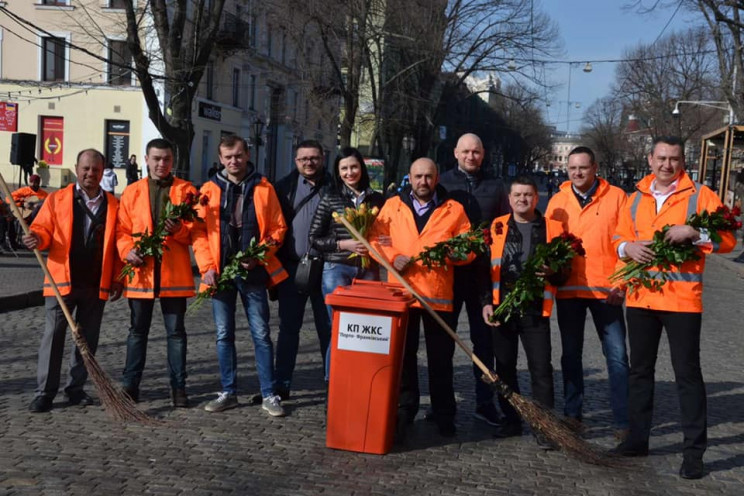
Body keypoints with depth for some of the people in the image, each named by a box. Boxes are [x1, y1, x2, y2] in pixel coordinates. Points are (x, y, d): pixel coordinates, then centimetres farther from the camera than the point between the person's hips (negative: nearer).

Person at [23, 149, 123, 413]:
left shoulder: (113, 205, 7)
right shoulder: (57, 199, 5)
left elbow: (118, 244, 7)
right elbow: (43, 229, 2)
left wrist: (117, 279, 1)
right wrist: (37, 239, -22)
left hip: (96, 285, 2)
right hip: (62, 281, -2)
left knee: (88, 339, 9)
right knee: (53, 335, 0)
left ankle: (76, 388, 21)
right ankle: (45, 392, 7)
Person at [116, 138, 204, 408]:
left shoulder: (187, 190, 5)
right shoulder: (132, 192, 9)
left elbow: (198, 230, 2)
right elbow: (122, 229, 7)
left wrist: (180, 230, -18)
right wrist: (127, 250, -11)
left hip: (174, 273, -1)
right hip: (141, 272, 1)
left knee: (176, 331, 6)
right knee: (138, 330, 10)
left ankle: (178, 387, 14)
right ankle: (130, 385, 19)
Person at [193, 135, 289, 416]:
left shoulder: (262, 188, 2)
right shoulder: (209, 190, 5)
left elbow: (278, 227, 1)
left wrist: (261, 254, -12)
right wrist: (207, 267, -7)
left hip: (252, 273, -2)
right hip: (220, 273, 2)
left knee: (261, 334, 1)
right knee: (224, 335, 9)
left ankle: (269, 395, 8)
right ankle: (228, 392, 20)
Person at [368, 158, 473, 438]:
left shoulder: (454, 210, 7)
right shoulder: (392, 206, 9)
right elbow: (375, 239, 7)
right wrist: (393, 257, -11)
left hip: (439, 295, -1)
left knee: (441, 359, 6)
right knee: (403, 355, 8)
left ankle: (444, 417, 17)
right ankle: (403, 412, 21)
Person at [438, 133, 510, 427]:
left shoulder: (495, 187, 11)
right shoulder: (442, 183, 6)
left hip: (484, 271, 1)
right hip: (448, 268, -1)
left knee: (485, 337, 5)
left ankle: (485, 402, 13)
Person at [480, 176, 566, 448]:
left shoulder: (553, 228, 4)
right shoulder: (496, 227, 7)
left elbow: (564, 272, 8)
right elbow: (484, 267, 7)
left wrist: (551, 271, -14)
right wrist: (486, 301, 0)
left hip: (535, 310, -2)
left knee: (541, 368, -2)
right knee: (504, 366, 10)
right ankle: (511, 420, 24)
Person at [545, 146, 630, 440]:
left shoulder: (615, 197, 0)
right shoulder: (558, 201, 7)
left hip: (605, 288, -3)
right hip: (568, 288, 3)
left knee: (617, 354, -2)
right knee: (571, 353, 13)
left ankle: (623, 421, 6)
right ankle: (572, 413, 24)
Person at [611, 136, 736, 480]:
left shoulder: (700, 195, -2)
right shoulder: (637, 197, 12)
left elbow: (727, 240, -5)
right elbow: (620, 237, 16)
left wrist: (693, 232, -21)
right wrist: (628, 247, -6)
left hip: (681, 298, -5)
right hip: (640, 297, 5)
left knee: (687, 374, -1)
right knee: (640, 370, 13)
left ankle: (694, 451, 6)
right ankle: (638, 438, 25)